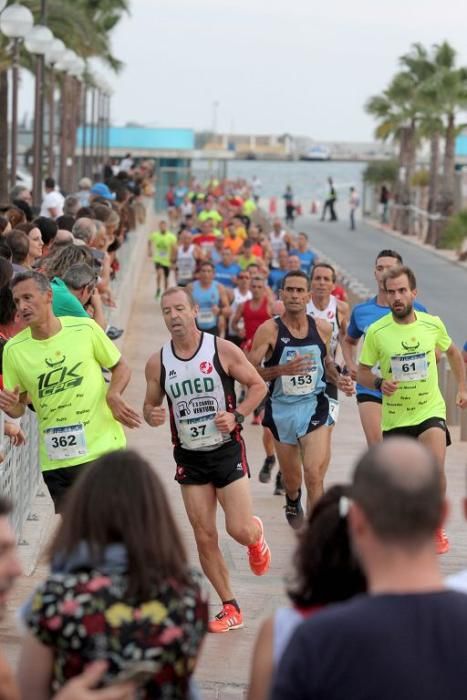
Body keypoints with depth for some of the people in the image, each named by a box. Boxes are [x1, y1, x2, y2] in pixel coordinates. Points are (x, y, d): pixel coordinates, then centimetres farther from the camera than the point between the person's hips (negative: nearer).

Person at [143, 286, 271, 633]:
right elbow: (150, 405, 11)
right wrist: (152, 416, -13)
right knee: (204, 537, 1)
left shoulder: (223, 350, -9)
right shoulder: (157, 362, -2)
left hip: (227, 450, -3)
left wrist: (237, 416, -16)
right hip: (189, 457, 3)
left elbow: (258, 385, -1)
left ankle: (257, 534, 31)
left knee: (240, 530, -8)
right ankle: (230, 608, 14)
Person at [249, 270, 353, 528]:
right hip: (281, 408, 0)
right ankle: (293, 501, 54)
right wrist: (282, 369, -27)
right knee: (291, 480, 17)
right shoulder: (269, 330, -12)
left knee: (314, 476, -17)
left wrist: (338, 379, 3)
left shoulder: (322, 328, -1)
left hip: (314, 406, 0)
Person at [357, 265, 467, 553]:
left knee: (435, 466, -23)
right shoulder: (376, 331, -10)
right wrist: (379, 383, -20)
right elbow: (362, 372, 0)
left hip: (431, 410, 0)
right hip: (394, 416, 0)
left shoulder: (432, 323, -5)